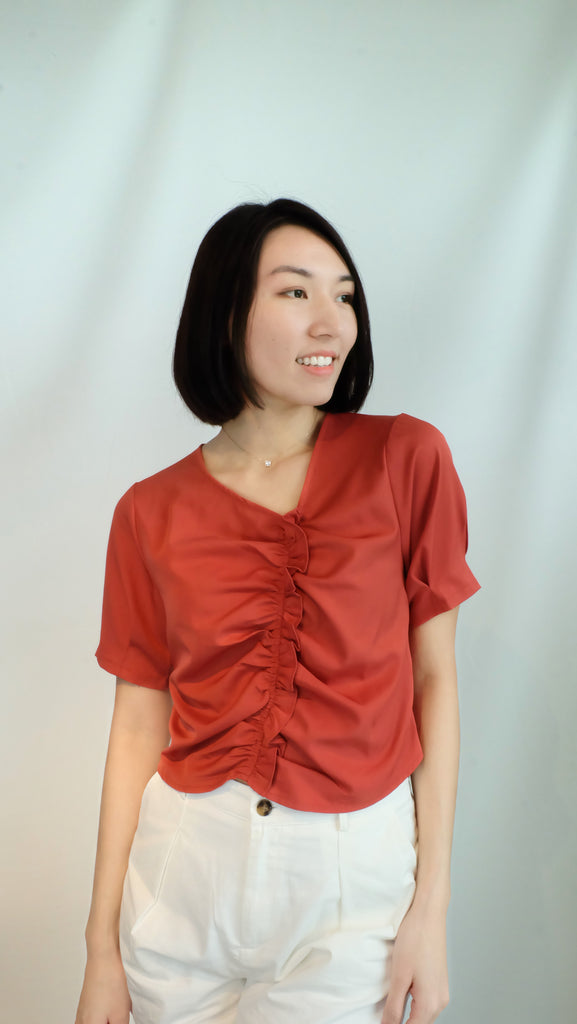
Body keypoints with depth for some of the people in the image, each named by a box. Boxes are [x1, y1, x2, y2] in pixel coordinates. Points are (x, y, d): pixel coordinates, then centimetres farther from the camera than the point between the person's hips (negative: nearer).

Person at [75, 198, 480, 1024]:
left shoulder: (406, 459, -4)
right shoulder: (152, 514, 0)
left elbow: (434, 681, -2)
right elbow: (139, 724, 2)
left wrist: (432, 904, -5)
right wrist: (102, 944, 1)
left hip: (352, 872, -1)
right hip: (185, 865, 1)